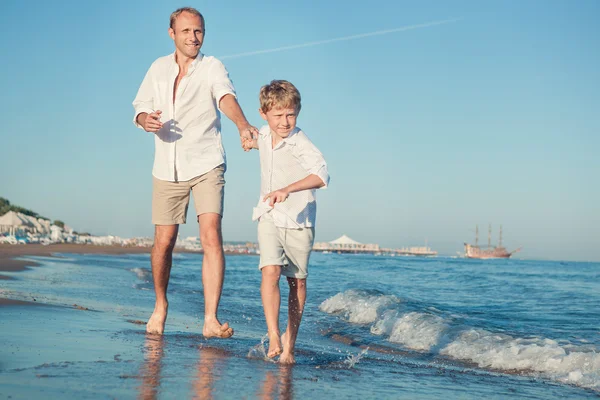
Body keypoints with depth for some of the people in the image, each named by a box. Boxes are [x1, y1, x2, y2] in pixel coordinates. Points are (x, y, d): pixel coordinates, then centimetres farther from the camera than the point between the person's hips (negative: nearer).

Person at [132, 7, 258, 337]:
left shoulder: (212, 67, -5)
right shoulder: (158, 68, 8)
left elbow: (227, 97, -25)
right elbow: (140, 108, 11)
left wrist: (243, 126, -47)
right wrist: (146, 120, -15)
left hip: (206, 165, -3)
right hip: (167, 169, 3)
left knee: (211, 236, -18)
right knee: (164, 242, 5)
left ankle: (211, 320, -20)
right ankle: (160, 305, 31)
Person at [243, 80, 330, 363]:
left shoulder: (301, 144, -19)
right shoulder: (264, 135, 2)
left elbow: (322, 175, -39)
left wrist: (288, 189, -49)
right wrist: (252, 142, 16)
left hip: (299, 220, -3)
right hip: (269, 217, 4)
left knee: (297, 281, 7)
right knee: (270, 271, -18)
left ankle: (289, 344, 21)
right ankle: (273, 337, -22)